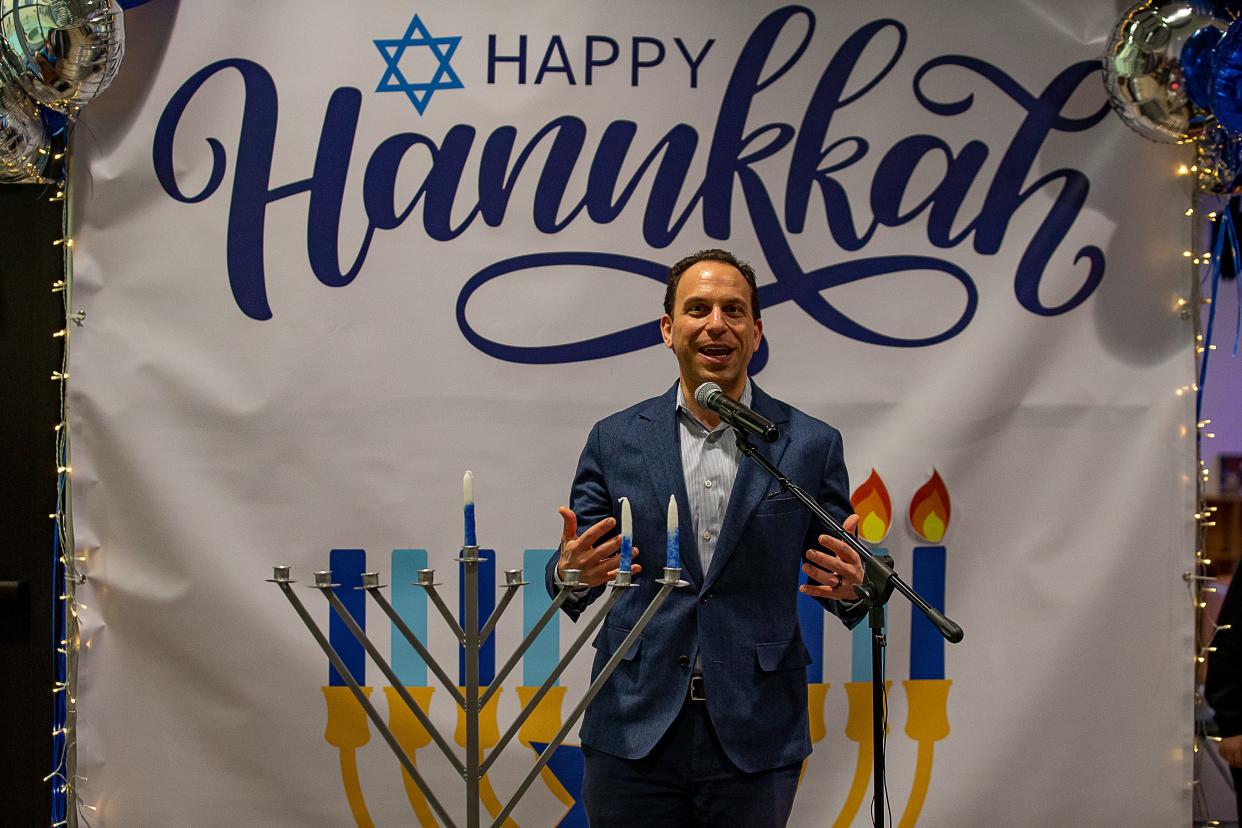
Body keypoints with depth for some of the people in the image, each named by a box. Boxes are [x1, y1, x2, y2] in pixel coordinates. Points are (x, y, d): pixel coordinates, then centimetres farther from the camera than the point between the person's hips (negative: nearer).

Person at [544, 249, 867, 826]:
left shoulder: (811, 444, 3)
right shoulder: (615, 440, 5)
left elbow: (839, 569, 6)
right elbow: (572, 575, 6)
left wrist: (850, 587, -17)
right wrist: (572, 572, -17)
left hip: (755, 736, 0)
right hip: (634, 730, 1)